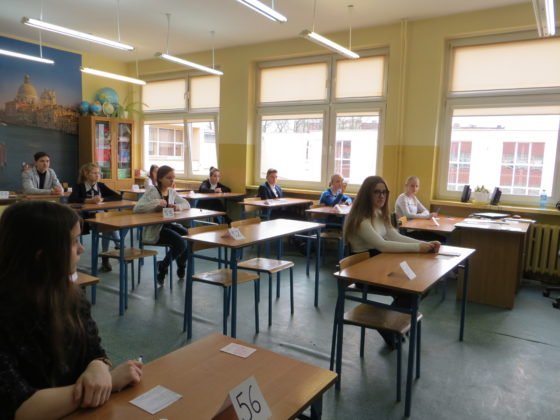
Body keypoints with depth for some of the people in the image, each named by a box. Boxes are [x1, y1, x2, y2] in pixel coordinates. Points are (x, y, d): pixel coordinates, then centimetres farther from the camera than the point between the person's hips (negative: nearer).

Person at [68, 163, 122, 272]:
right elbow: (71, 200, -21)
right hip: (85, 219, -4)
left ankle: (105, 258, -20)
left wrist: (102, 199, -12)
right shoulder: (79, 187, -1)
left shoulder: (101, 186, 9)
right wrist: (89, 201, -30)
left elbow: (118, 197, 2)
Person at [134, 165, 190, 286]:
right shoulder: (152, 191, -9)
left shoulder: (172, 191, 10)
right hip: (154, 229, -7)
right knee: (180, 243, -26)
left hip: (169, 225, 7)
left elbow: (186, 204, 11)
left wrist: (177, 206, -11)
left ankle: (181, 266, 11)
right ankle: (162, 267, 1)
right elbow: (136, 208, -19)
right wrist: (156, 203, -31)